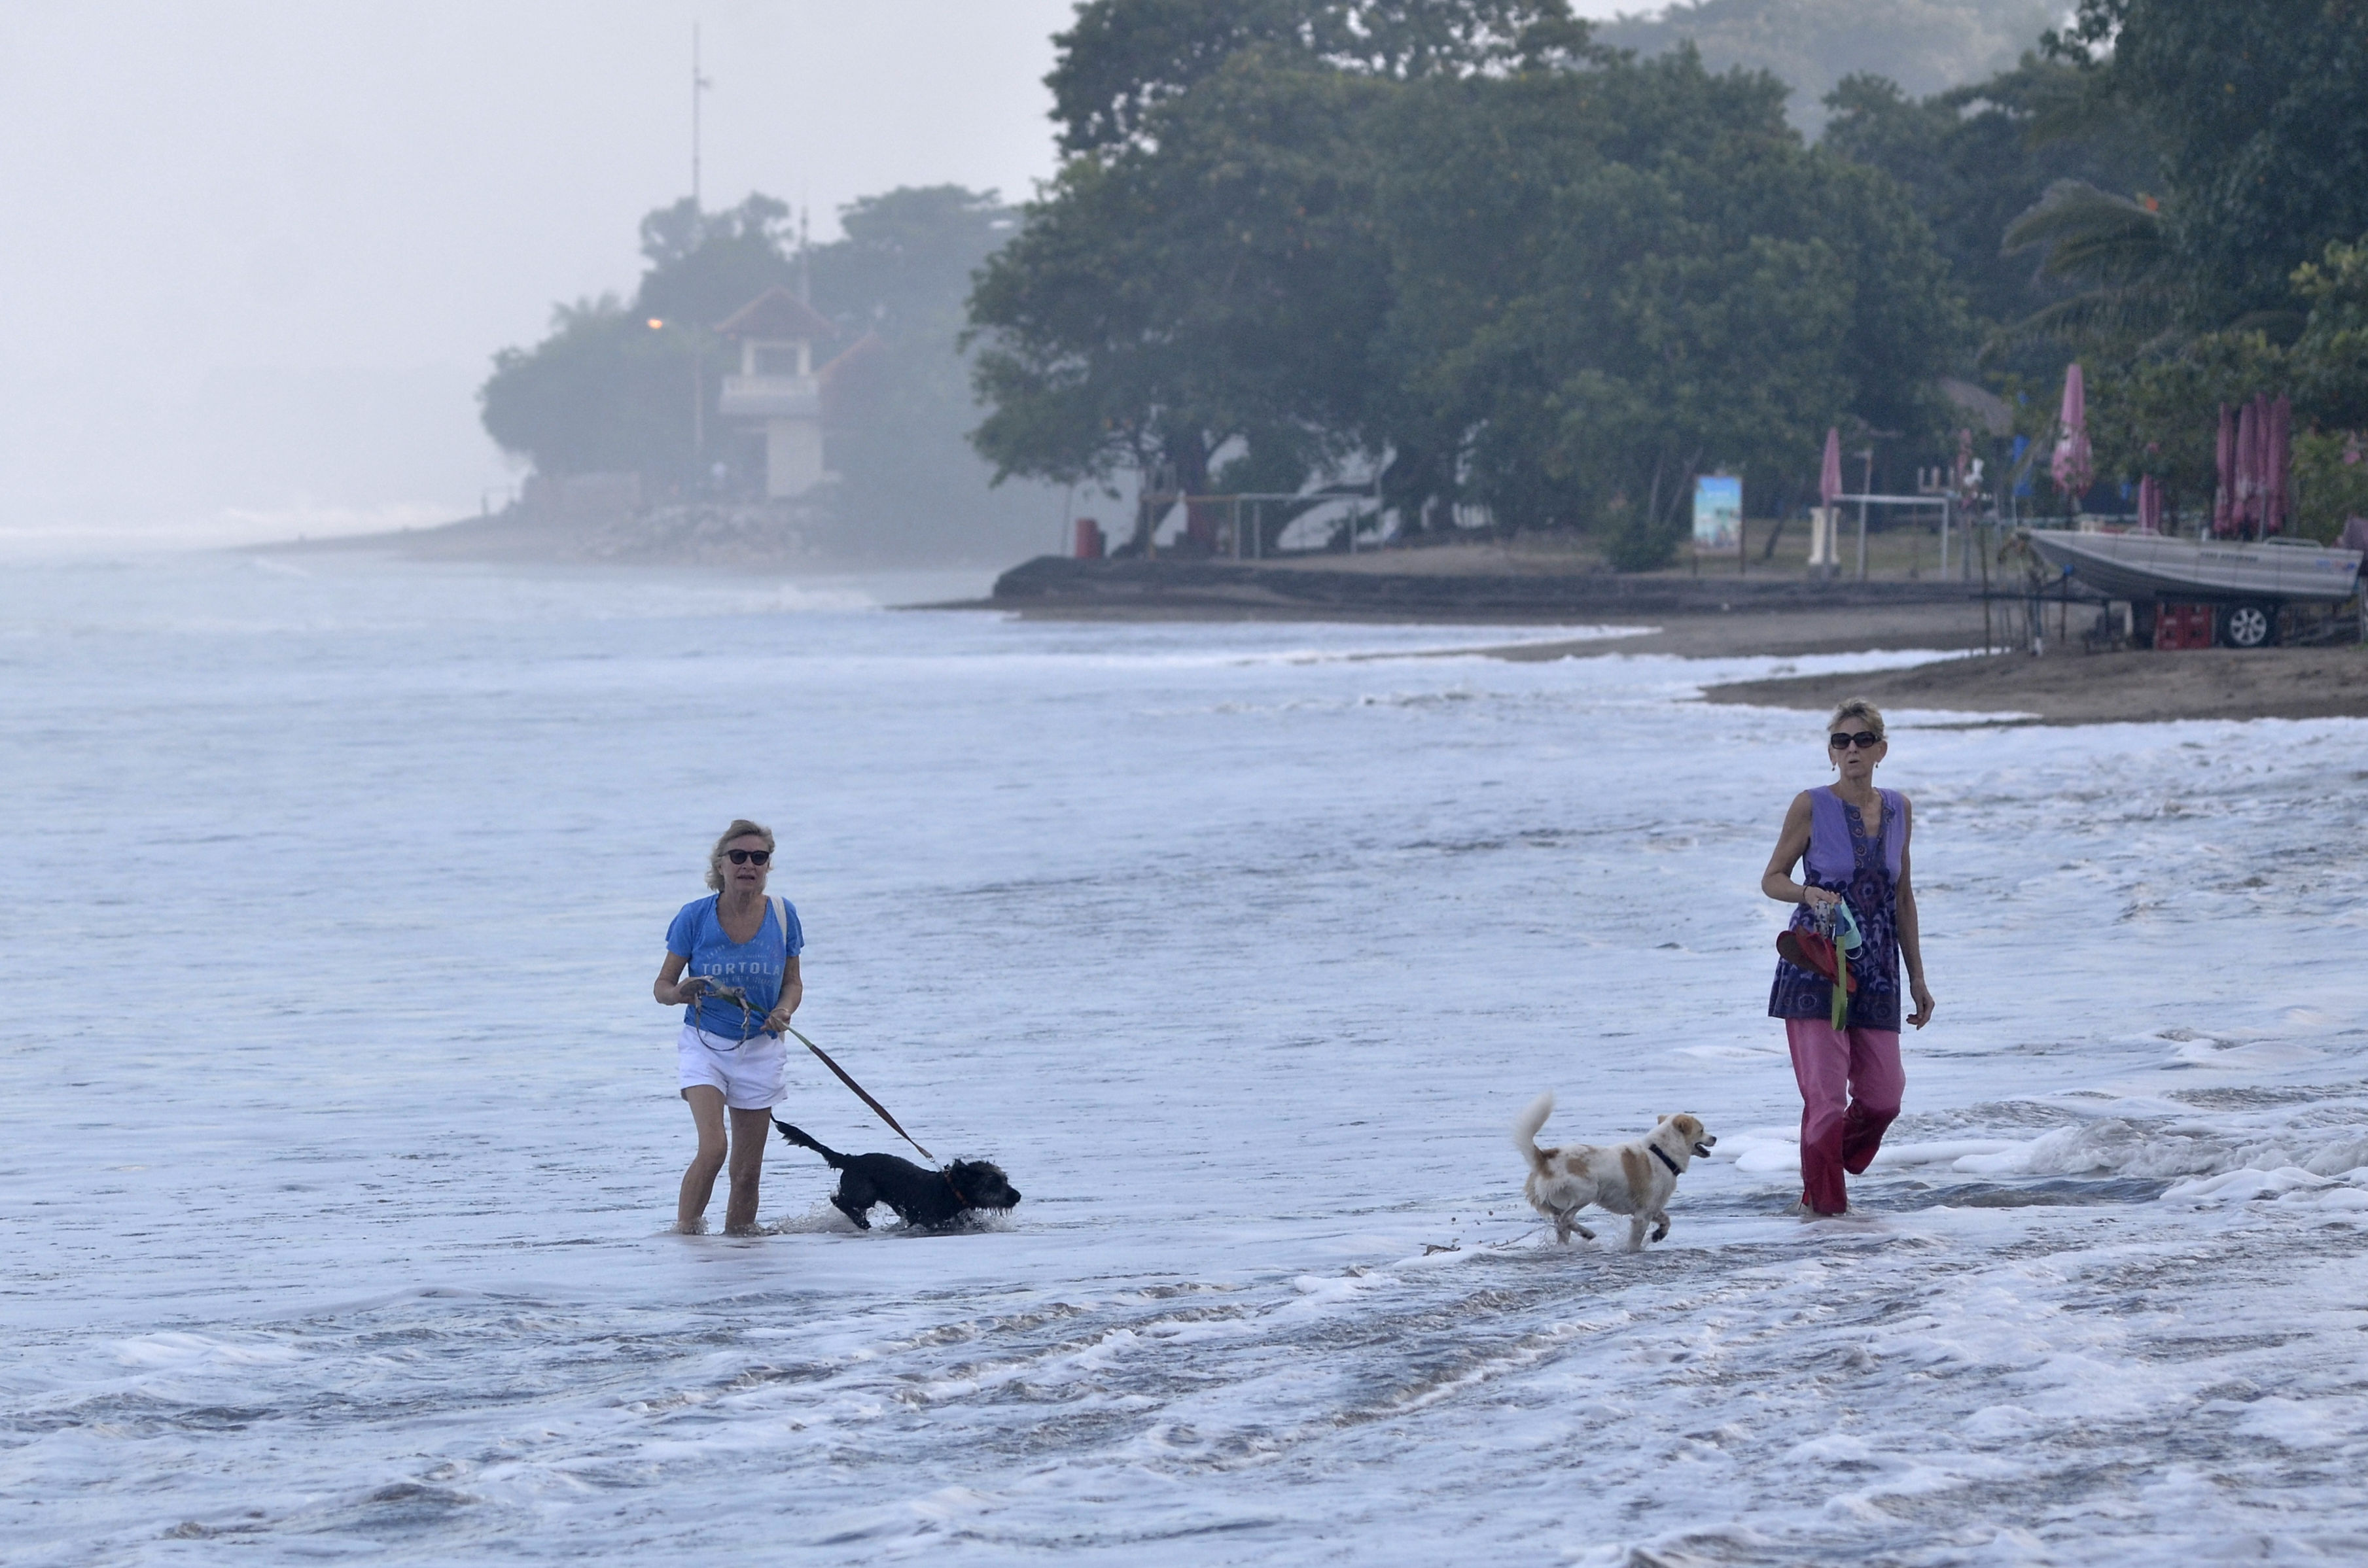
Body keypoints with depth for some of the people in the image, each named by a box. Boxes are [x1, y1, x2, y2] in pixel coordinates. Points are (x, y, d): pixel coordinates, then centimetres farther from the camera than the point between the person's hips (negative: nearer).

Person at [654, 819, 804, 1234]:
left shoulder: (782, 915, -3)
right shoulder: (695, 916, -9)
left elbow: (794, 982, 9)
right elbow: (662, 986, -1)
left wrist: (784, 1010, -13)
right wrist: (680, 994, -25)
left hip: (760, 1050, 3)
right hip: (705, 1045, -3)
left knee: (748, 1169, 5)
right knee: (712, 1149, -22)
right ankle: (684, 1232, -8)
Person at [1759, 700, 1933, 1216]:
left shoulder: (1899, 810, 8)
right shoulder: (1811, 806, -5)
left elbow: (1903, 897, 15)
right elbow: (1772, 878, 1)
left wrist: (1917, 977, 15)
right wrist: (1808, 894, -21)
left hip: (1875, 973, 5)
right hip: (1816, 970, -5)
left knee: (1883, 1097, 4)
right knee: (1826, 1095, -8)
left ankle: (1825, 1185, 27)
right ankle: (1823, 1203, 8)